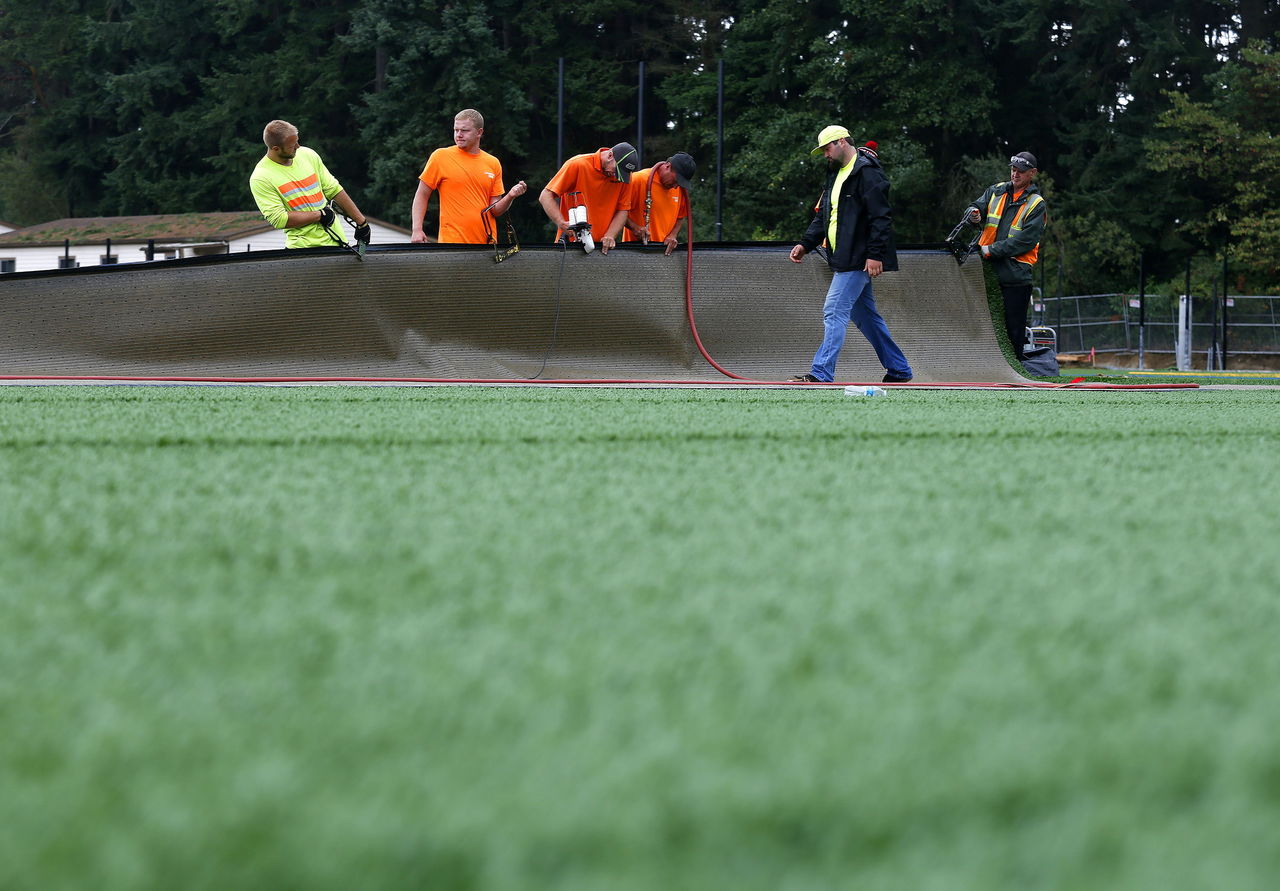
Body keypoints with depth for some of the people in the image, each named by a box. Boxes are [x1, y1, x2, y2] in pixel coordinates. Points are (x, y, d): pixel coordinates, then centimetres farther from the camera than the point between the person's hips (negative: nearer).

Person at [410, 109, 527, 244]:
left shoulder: (493, 163, 8)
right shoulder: (440, 157, 1)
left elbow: (495, 211, 9)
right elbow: (422, 195, 2)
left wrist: (510, 196, -10)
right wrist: (417, 229, -9)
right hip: (451, 240, -3)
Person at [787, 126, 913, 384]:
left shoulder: (867, 172, -13)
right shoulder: (837, 175, 19)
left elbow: (880, 217, -19)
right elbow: (823, 216, 23)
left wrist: (875, 254, -24)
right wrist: (805, 244, 10)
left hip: (859, 260, -10)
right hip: (844, 260, 10)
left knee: (834, 312, -14)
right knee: (865, 315, 14)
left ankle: (821, 374, -17)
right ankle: (898, 370, 22)